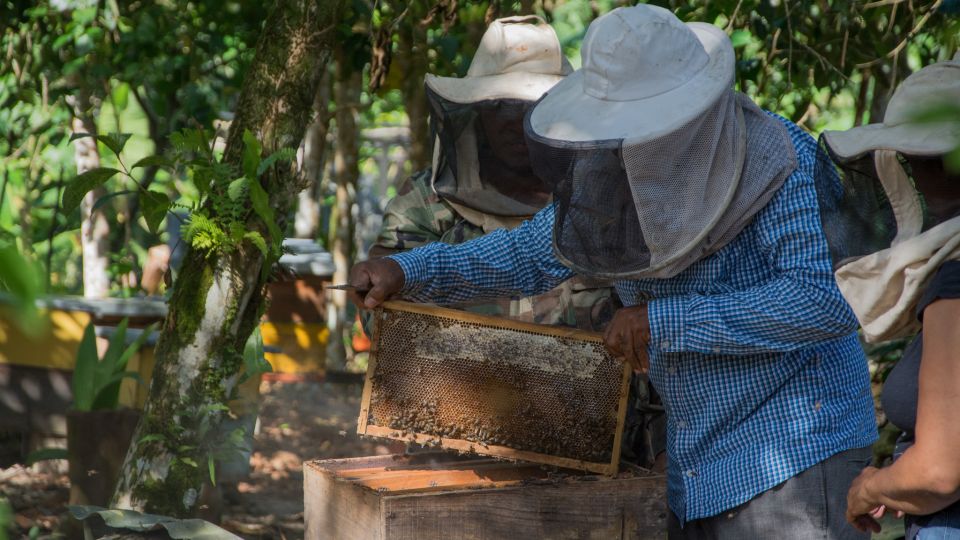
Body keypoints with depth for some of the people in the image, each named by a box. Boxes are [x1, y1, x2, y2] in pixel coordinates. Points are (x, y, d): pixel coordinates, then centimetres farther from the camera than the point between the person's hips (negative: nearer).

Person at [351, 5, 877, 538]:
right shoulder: (613, 178, 1)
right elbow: (535, 251, 16)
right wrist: (406, 270, 4)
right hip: (697, 468, 7)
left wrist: (667, 319, -25)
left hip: (792, 453, -6)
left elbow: (820, 300, -28)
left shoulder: (781, 165, -19)